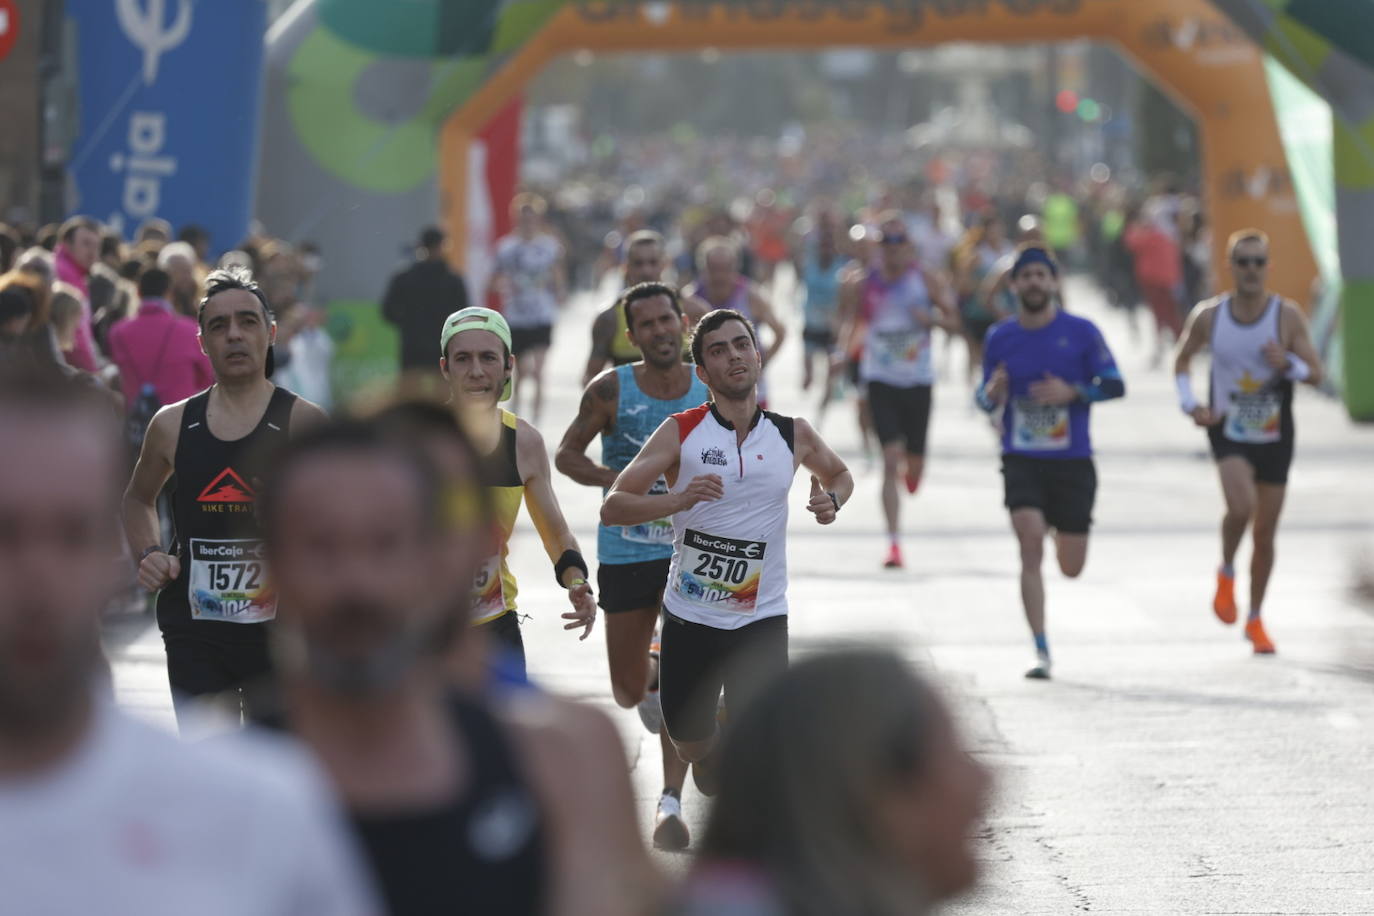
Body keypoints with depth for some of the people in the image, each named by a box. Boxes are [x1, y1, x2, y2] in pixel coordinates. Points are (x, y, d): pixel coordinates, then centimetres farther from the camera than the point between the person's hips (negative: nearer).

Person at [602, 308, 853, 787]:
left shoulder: (793, 434, 1)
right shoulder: (681, 432, -6)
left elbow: (839, 474, 22)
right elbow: (612, 508, -10)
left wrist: (832, 500, -2)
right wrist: (680, 500, -27)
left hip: (762, 618, 0)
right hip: (689, 617, 0)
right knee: (690, 745, 14)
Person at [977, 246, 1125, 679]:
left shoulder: (1081, 332, -2)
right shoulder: (1000, 337, 4)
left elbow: (1115, 385, 0)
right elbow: (985, 397, 13)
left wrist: (1072, 392, -16)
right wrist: (991, 394, -11)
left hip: (1073, 460, 0)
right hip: (1021, 459, 0)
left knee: (1071, 567, 5)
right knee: (1030, 544, -19)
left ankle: (1063, 532, 45)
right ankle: (1041, 651, -15)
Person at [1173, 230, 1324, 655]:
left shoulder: (1287, 316, -9)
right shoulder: (1208, 316, -6)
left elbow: (1317, 374, -5)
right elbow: (1183, 360, 11)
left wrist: (1288, 364, -26)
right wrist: (1189, 404, -4)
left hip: (1275, 436, 1)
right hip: (1229, 432, -1)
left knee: (1265, 534, 8)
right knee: (1242, 506, -27)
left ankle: (1255, 620, 26)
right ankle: (1226, 573, 2)